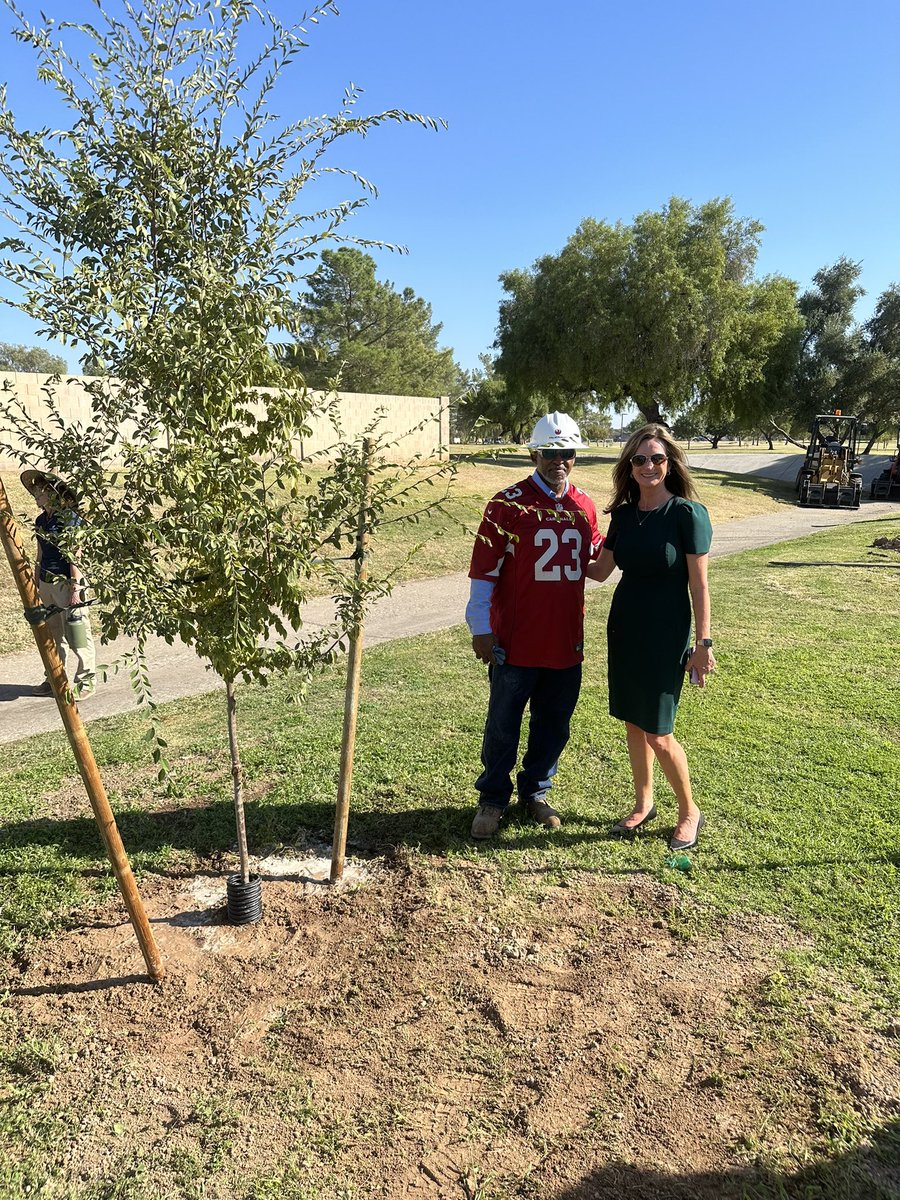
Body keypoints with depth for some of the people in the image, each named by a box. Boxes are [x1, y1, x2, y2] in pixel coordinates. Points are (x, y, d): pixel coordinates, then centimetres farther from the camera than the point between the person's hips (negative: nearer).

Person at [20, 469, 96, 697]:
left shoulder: (69, 518, -13)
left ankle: (85, 680, 10)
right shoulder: (41, 521, 11)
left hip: (66, 583, -8)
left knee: (76, 634, -1)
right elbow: (40, 556, 18)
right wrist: (35, 585, 18)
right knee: (52, 634, 15)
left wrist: (75, 589, -17)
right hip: (46, 584, 8)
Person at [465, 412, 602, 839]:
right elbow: (483, 569, -8)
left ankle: (535, 792, 36)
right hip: (516, 644, -5)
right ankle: (492, 799, 28)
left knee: (553, 726, 17)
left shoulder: (584, 506, 7)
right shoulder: (508, 503, -8)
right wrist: (481, 628, -10)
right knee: (503, 727, 9)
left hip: (567, 642, 5)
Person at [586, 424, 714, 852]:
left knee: (657, 733, -2)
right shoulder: (624, 515, 4)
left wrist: (703, 643, -11)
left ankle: (689, 812, 22)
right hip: (624, 630, 6)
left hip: (666, 636, -6)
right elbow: (601, 570, 12)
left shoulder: (688, 513, -12)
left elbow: (699, 585, -11)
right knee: (632, 723, 14)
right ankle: (643, 805, 33)